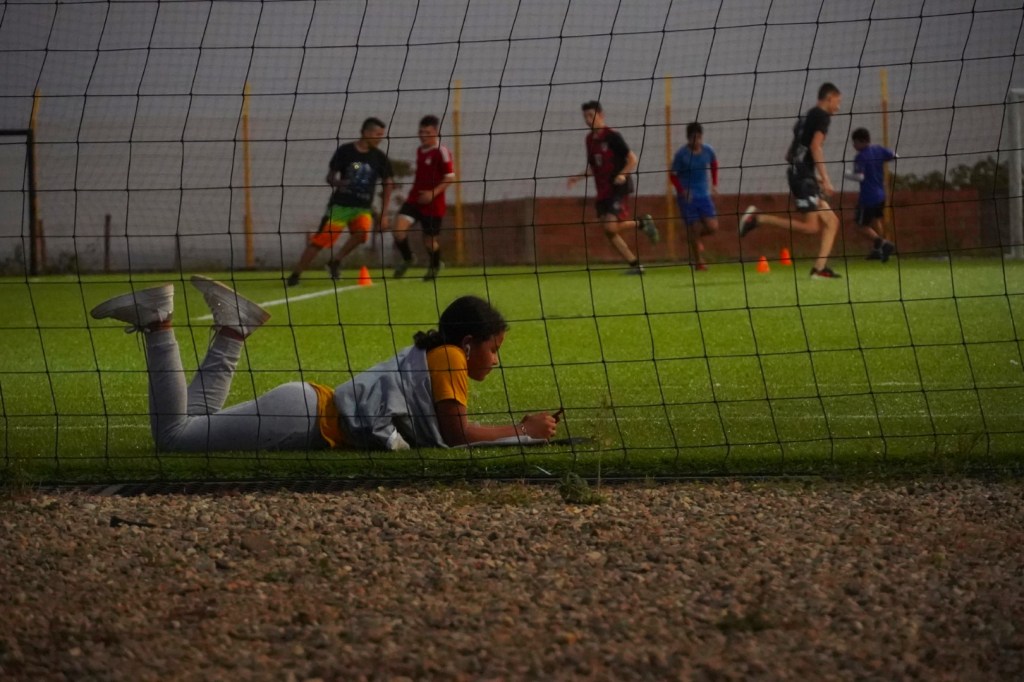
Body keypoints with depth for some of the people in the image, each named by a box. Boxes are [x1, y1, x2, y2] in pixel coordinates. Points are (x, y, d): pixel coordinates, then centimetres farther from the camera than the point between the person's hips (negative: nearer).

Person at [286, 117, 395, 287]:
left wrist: (384, 214, 4)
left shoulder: (379, 158, 1)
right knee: (320, 240, -9)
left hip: (363, 207, 2)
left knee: (362, 233, -28)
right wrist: (337, 183, -24)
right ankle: (295, 274, 4)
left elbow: (388, 185, 9)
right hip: (340, 204, -2)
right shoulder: (345, 151, -5)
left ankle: (336, 262, -5)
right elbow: (330, 177, 1)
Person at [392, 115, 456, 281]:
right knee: (399, 228, -16)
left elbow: (450, 177, -15)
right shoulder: (420, 150, 11)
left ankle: (435, 265, 36)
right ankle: (407, 259, 9)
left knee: (430, 240, 5)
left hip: (433, 204, -6)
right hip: (414, 199, 6)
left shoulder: (441, 152, -12)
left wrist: (434, 192, -23)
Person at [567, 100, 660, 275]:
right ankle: (635, 264, 9)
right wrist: (578, 177, 10)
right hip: (603, 191, 7)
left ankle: (643, 223, 3)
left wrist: (622, 175, -26)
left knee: (611, 226, -22)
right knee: (609, 231, 0)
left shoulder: (612, 136, -9)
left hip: (618, 188, -7)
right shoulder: (590, 139, 12)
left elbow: (632, 160, -9)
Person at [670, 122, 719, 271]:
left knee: (712, 227, -5)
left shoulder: (708, 151, -2)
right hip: (688, 197, -4)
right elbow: (673, 175, -6)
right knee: (694, 228, -4)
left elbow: (714, 164, 20)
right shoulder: (681, 154, -13)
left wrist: (714, 184, 13)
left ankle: (694, 237, 27)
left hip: (703, 195, 4)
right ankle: (699, 262, 9)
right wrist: (682, 191, -20)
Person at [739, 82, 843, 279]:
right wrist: (825, 179, -20)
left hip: (797, 173, 10)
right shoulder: (822, 116, -3)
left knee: (831, 221, 6)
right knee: (811, 226, -17)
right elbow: (815, 146, -18)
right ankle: (757, 218, -14)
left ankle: (819, 268, -2)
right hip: (803, 175, -10)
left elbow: (789, 155, 25)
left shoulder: (807, 117, 24)